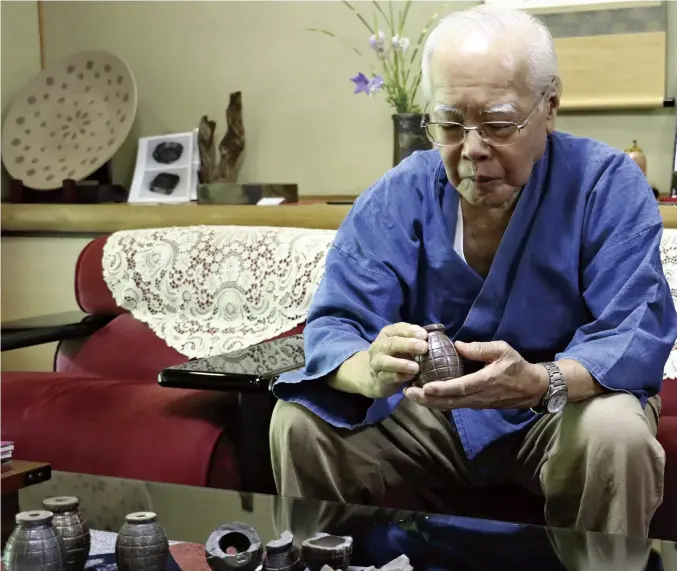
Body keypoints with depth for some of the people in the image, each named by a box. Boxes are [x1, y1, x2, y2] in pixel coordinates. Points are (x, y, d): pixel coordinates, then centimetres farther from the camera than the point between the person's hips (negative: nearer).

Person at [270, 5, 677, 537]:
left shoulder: (609, 186, -14)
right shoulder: (397, 199, -8)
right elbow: (334, 324, -14)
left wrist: (538, 383, -43)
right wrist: (371, 371, -40)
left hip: (567, 406, -2)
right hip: (426, 411, 2)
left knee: (615, 434, -34)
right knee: (299, 422, -16)